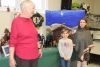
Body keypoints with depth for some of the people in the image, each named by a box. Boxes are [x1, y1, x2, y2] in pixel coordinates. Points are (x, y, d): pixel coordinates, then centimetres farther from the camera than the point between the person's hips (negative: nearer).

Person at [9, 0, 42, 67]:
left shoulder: (30, 20, 6)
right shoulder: (16, 21, -11)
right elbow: (12, 41, -12)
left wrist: (39, 49, 17)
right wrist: (11, 58, -13)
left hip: (34, 56, 6)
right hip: (22, 57, -6)